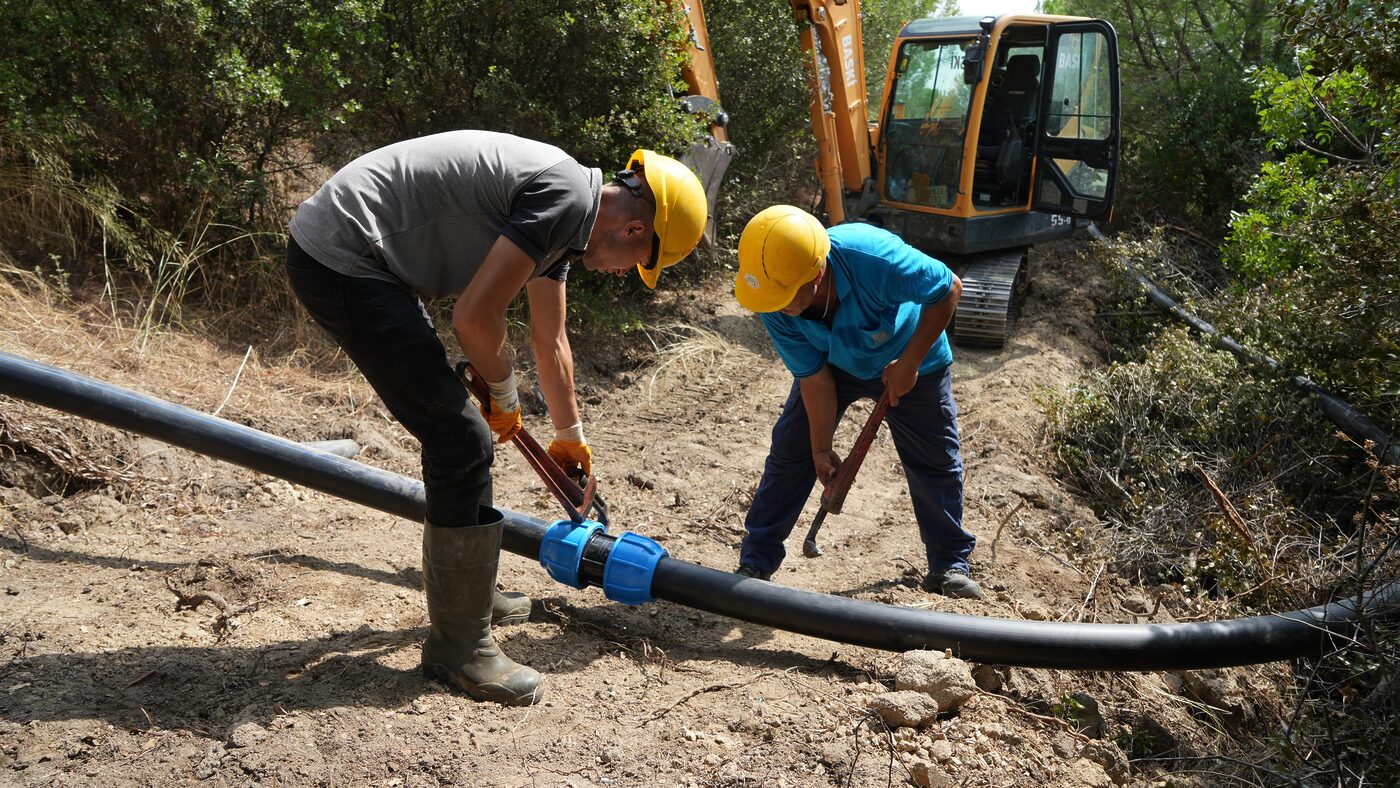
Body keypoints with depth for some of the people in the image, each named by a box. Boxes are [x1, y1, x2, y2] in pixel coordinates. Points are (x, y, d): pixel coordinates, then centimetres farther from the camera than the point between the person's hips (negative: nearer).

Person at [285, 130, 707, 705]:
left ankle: (468, 594, 35)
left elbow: (550, 341, 28)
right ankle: (458, 646, 3)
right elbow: (475, 315, -20)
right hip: (340, 258, -11)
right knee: (462, 440, -9)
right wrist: (504, 392, 0)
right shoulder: (568, 195, -17)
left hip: (345, 255, 11)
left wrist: (570, 435, 39)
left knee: (454, 432, 18)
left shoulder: (563, 223, 15)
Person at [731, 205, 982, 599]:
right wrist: (822, 451, -16)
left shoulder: (875, 257, -44)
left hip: (910, 363, -2)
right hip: (832, 363, 2)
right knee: (790, 449, -4)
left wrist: (909, 363, -25)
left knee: (935, 463, 4)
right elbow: (815, 380, -19)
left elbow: (948, 289, -28)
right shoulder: (775, 307, -31)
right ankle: (755, 563, 8)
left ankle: (950, 567, 25)